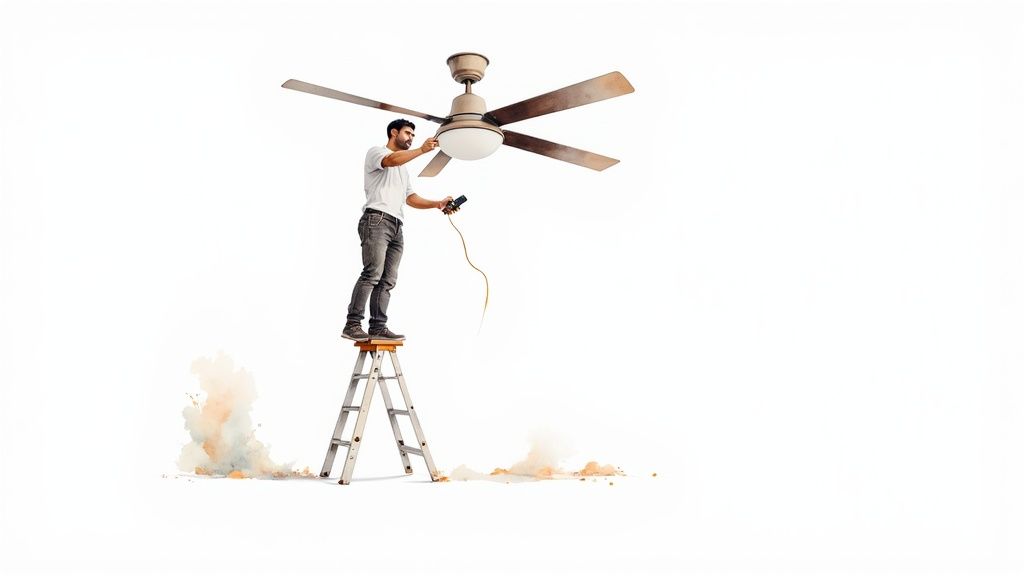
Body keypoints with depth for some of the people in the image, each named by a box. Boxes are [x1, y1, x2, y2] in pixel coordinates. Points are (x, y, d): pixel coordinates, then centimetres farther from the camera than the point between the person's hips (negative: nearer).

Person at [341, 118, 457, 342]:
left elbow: (411, 198, 23)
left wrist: (438, 204, 9)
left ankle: (378, 328, -5)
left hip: (396, 226, 8)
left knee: (388, 280, -2)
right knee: (372, 274, -20)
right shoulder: (376, 151, 10)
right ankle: (352, 325, -22)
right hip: (377, 220, -8)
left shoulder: (403, 169, 33)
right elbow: (391, 160, -15)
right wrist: (422, 150, -22)